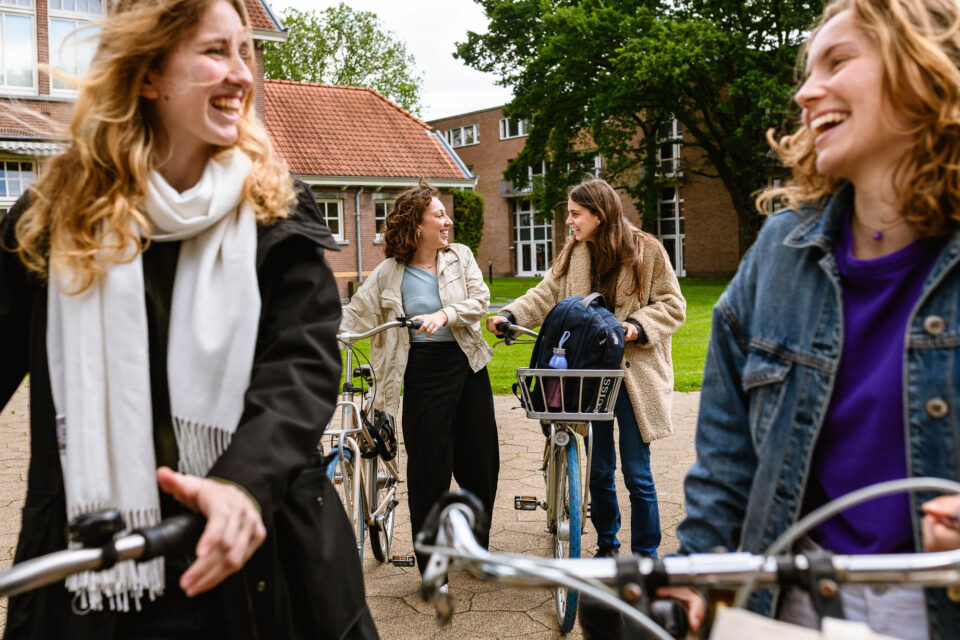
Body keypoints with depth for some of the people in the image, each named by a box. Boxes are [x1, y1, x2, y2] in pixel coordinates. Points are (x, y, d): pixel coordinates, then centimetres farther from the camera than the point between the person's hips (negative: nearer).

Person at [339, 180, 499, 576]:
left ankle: (477, 548, 30)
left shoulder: (461, 257, 7)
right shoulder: (388, 273, 0)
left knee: (480, 460, 9)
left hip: (468, 366, 3)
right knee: (429, 467, -2)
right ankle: (432, 568, 11)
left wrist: (444, 314, -21)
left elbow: (480, 300, -4)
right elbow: (355, 314, 1)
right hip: (423, 374, -3)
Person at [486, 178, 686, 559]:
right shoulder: (574, 254, 8)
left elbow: (672, 305, -1)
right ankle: (607, 545, 29)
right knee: (598, 469, 11)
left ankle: (645, 556, 15)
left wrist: (638, 325, -16)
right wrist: (509, 315, -13)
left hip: (633, 374, -3)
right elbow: (546, 295, 2)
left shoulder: (646, 251, -3)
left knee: (637, 473, 1)